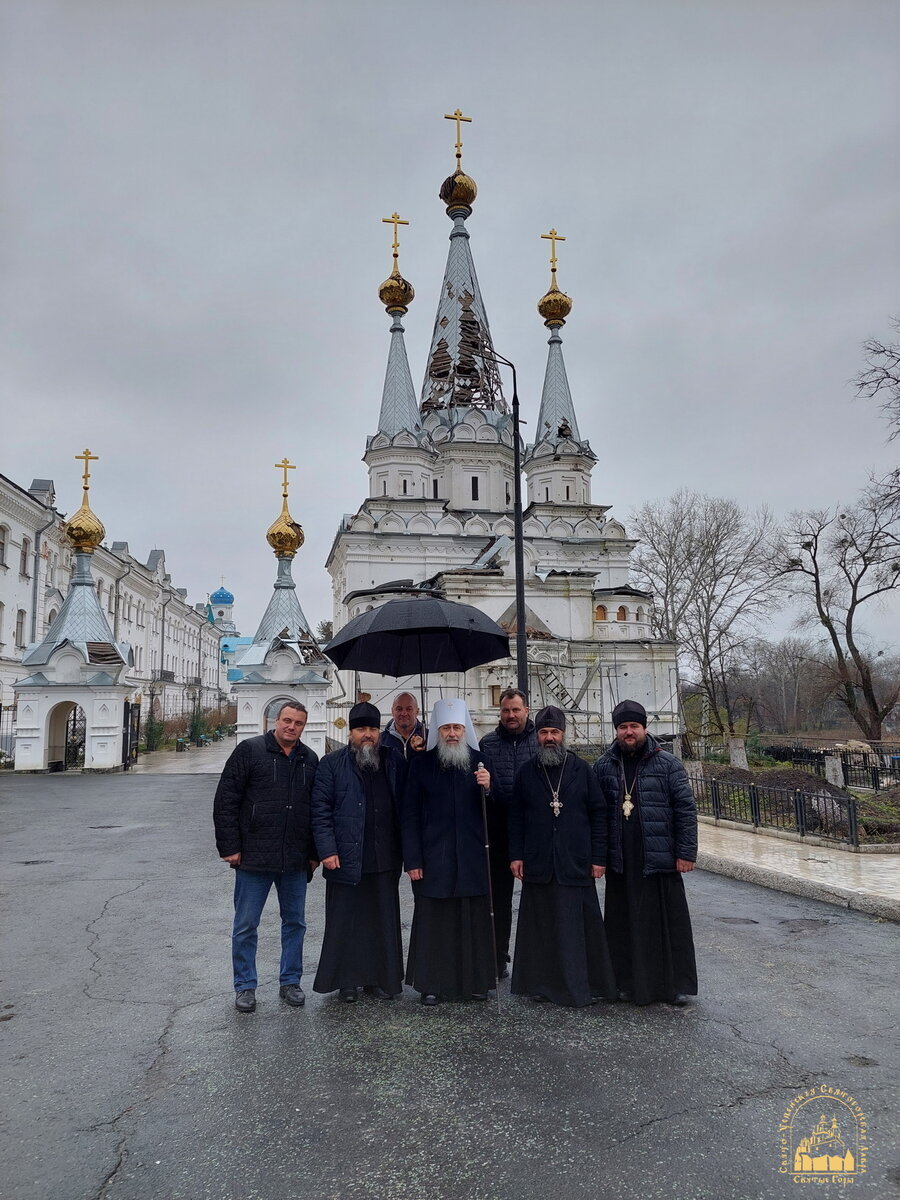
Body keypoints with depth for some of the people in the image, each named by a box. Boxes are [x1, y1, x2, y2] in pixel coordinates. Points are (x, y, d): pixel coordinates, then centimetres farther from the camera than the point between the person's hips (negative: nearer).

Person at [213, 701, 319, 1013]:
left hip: (296, 861, 4)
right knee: (246, 926, 7)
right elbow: (225, 800, -7)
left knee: (295, 922, 14)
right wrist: (229, 847, -10)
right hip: (253, 858, -4)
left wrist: (314, 853, 10)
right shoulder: (250, 751, -6)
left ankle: (290, 981, 30)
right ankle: (245, 986, 24)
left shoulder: (310, 760, 7)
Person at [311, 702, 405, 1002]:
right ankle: (347, 980, 22)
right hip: (346, 859, -2)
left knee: (384, 921, 10)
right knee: (346, 921, 7)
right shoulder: (332, 764, 0)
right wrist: (327, 850, -11)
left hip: (385, 860, 2)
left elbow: (405, 805, 10)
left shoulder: (394, 761, 7)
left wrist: (406, 849, 4)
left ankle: (381, 978, 24)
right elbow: (320, 809, -3)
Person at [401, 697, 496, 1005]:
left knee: (474, 920, 7)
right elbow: (409, 815, 1)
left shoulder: (480, 761, 6)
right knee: (434, 921, 4)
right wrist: (412, 860, -5)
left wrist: (488, 787, -14)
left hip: (473, 857, 2)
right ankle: (432, 984, 17)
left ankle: (475, 982, 21)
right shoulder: (422, 764, 1)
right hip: (433, 858, -1)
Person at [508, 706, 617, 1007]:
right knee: (540, 925, 7)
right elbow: (516, 816, 9)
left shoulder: (581, 769, 2)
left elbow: (599, 813, 2)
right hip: (537, 864, 2)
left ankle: (584, 986, 12)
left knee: (579, 925, 1)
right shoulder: (527, 773, 6)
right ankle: (542, 983, 20)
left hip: (576, 864, -1)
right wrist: (516, 855, 2)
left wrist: (598, 857, -2)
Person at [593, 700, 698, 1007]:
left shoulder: (667, 763, -1)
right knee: (625, 924, 9)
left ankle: (676, 985, 20)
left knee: (668, 922, 5)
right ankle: (631, 982, 23)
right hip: (620, 863, 2)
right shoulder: (603, 766, 6)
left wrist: (686, 852, -7)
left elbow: (686, 808, -3)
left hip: (660, 860, -2)